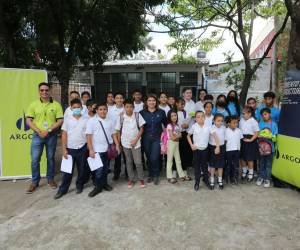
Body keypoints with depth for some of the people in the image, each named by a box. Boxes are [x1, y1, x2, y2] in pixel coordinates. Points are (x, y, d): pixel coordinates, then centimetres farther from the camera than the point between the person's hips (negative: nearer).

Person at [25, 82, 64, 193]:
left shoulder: (56, 105, -2)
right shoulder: (33, 104, 2)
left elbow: (60, 121, -5)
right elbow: (28, 121, 0)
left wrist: (48, 130, -14)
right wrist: (39, 131, -11)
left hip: (52, 136, 0)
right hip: (37, 135, 1)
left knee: (50, 158, 11)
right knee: (35, 159, 2)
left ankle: (50, 179, 27)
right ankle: (35, 182, 19)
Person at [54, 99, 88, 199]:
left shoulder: (86, 120, 0)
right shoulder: (67, 119, 0)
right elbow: (64, 135, 0)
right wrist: (64, 149, -5)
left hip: (82, 149, 0)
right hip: (70, 148, 0)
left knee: (81, 169, 12)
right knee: (67, 170, 6)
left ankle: (79, 186, 30)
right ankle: (63, 189, 19)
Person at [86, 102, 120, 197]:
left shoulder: (110, 121, 7)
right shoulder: (92, 121, -7)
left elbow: (113, 134, 10)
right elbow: (88, 136, -10)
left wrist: (117, 145, 2)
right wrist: (91, 150, -15)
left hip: (108, 149, 4)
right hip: (97, 150, -4)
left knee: (106, 168, 16)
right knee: (99, 169, 1)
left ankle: (104, 183, 33)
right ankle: (98, 187, 18)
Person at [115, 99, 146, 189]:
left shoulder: (137, 115, -9)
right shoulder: (121, 117, -6)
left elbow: (141, 128, -5)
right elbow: (118, 131, 2)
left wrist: (136, 140, -12)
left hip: (136, 143, -1)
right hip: (125, 143, 2)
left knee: (138, 162, 1)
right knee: (129, 162, 13)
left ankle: (141, 178, 21)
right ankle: (131, 179, 27)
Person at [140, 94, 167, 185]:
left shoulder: (161, 112, 0)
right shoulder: (142, 113, -1)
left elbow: (165, 124, 8)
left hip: (157, 138, -1)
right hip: (146, 138, 1)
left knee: (154, 158, -8)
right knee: (149, 158, 10)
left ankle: (156, 175, 13)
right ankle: (151, 175, 29)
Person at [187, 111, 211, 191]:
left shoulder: (208, 126, -8)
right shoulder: (194, 126, -8)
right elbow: (188, 135, 5)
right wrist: (191, 145, -3)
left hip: (205, 149, 1)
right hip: (196, 149, 0)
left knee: (204, 165, 15)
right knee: (197, 166, 9)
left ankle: (206, 179, 36)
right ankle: (197, 182, 22)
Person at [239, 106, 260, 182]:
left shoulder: (253, 121, -11)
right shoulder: (241, 120, 4)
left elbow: (256, 133, -10)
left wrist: (251, 140, -18)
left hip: (250, 141, -5)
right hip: (242, 140, 5)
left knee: (250, 158, 7)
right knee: (242, 157, 13)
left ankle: (250, 173, 26)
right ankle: (244, 171, 32)